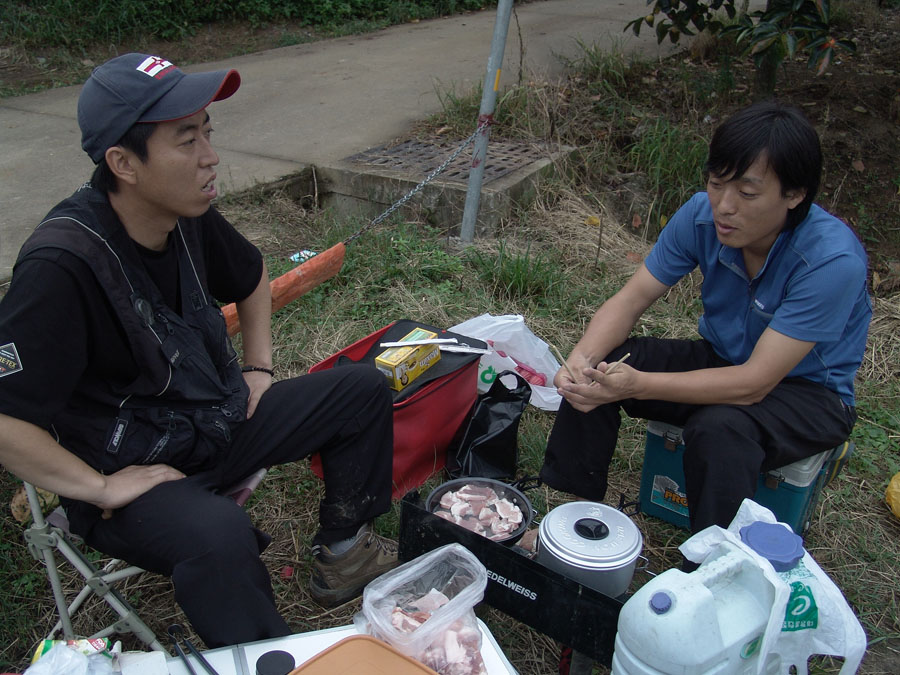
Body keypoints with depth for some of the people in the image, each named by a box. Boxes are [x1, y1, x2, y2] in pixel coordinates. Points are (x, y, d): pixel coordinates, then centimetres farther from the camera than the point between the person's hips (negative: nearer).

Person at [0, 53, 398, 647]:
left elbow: (251, 278, 16)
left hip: (219, 418, 8)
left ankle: (343, 553, 18)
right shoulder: (62, 266, -29)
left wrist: (259, 368, 9)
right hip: (134, 468, -7)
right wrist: (102, 488, -22)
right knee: (219, 534, -39)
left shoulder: (190, 216, -5)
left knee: (363, 389, 5)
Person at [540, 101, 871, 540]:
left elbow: (755, 383, -32)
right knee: (596, 369, -16)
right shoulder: (702, 215, -16)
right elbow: (631, 300, -12)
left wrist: (637, 385, -43)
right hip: (722, 358, 5)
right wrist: (583, 356, -33)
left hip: (809, 391, -4)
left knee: (718, 429, -36)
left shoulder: (832, 260, -30)